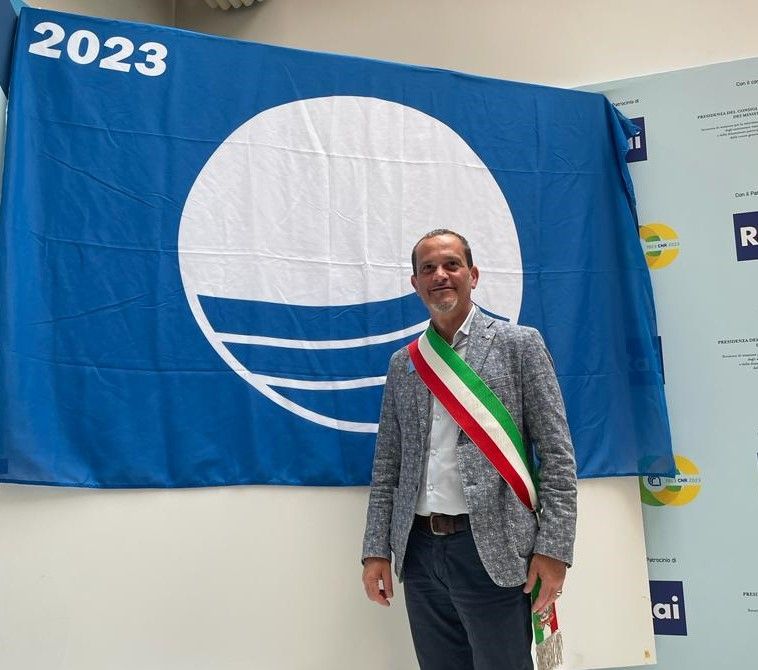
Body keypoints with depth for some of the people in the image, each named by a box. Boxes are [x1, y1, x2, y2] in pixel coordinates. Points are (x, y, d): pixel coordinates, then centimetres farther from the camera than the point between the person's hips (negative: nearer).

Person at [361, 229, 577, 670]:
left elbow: (557, 453, -5)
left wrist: (554, 548, -11)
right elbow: (387, 465, 11)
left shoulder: (519, 344, -1)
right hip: (419, 549, 4)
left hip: (492, 550, -4)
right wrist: (377, 549, 5)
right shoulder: (402, 363, 11)